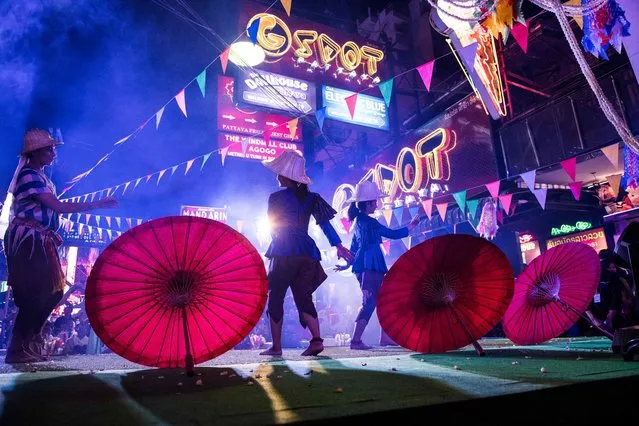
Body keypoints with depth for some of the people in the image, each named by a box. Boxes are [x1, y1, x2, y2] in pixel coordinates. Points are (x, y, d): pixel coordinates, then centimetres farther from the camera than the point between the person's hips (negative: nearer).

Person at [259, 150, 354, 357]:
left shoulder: (276, 197, -3)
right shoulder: (310, 198, 9)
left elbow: (272, 227, 4)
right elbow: (325, 223, 4)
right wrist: (338, 245, 4)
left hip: (283, 254, -5)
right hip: (307, 254, 5)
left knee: (275, 298, 6)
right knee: (303, 298, 10)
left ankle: (276, 346, 10)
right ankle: (316, 339, -4)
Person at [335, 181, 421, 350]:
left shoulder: (359, 221, 16)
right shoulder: (368, 222, -12)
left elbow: (355, 245, 21)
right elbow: (394, 234, -7)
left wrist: (348, 264, 27)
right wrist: (412, 225, 4)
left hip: (371, 268, 10)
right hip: (368, 267, -10)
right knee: (369, 302, -9)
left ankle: (385, 337, 21)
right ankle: (356, 340, -8)